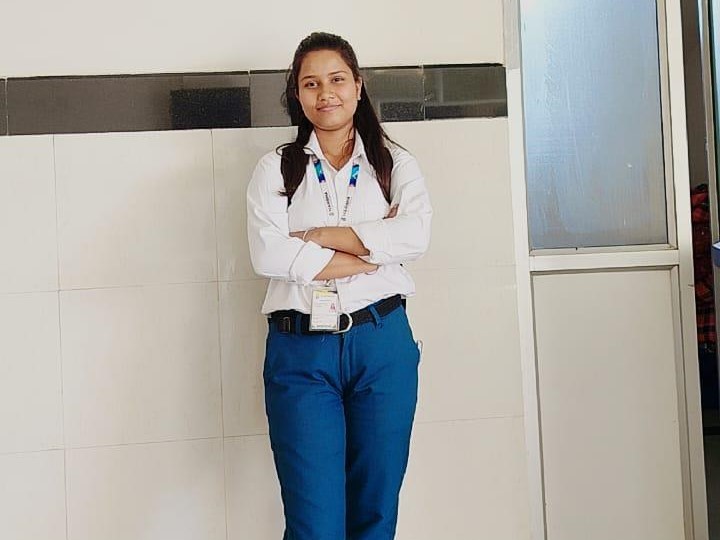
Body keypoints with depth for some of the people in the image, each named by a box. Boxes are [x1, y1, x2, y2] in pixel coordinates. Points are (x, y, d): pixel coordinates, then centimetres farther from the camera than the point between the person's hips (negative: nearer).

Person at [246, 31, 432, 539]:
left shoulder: (396, 164, 10)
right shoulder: (276, 169, 7)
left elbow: (416, 234, -10)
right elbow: (268, 255, -11)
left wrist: (320, 236, -9)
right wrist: (371, 254, -10)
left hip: (383, 345, 1)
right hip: (300, 350, -1)